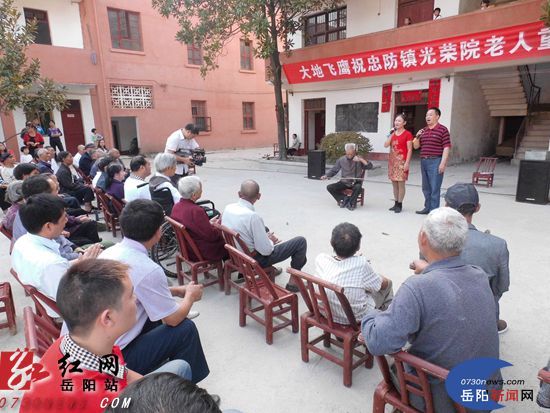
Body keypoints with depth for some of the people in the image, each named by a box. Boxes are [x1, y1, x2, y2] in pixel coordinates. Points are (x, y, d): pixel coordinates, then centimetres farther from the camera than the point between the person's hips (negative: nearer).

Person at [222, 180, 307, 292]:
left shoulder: (228, 208, -8)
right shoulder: (253, 216, -30)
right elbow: (266, 250, -25)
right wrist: (270, 241, -2)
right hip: (255, 260, -8)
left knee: (265, 229, 33)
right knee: (301, 241, -3)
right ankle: (293, 282, 11)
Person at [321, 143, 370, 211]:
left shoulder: (359, 159, -2)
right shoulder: (341, 160, 3)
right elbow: (333, 170, 9)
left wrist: (361, 160, -24)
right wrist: (326, 176, -8)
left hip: (356, 182, -2)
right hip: (344, 182, 3)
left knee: (358, 187, -37)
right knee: (329, 187, -18)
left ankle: (351, 203, -13)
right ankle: (344, 198, -7)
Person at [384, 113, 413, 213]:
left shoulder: (407, 134, -5)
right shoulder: (393, 133, 13)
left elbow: (409, 150, -8)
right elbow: (386, 145, 3)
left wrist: (407, 163, -15)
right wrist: (392, 134, -3)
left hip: (401, 161, -6)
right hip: (392, 160, 6)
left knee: (401, 183, -3)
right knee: (394, 183, 10)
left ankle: (400, 205, 5)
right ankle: (396, 203, 19)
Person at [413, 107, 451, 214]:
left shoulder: (443, 130, -4)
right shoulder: (423, 131, 15)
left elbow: (446, 147, -9)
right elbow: (416, 146, 17)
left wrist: (443, 163, -17)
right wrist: (417, 137, -3)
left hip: (435, 162, -7)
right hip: (423, 161, 7)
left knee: (434, 188, -5)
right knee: (426, 187, 14)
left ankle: (434, 210, 1)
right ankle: (427, 207, 25)